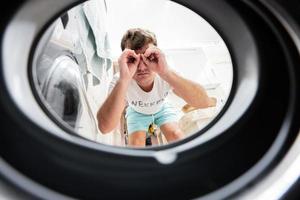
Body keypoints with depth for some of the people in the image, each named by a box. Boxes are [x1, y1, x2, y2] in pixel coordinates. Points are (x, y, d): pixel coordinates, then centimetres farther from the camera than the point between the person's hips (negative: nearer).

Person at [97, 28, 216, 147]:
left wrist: (166, 72, -61)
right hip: (137, 112, 0)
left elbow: (204, 102, -49)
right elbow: (105, 127, -51)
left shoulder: (167, 76, -34)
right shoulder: (120, 82, -36)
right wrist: (123, 80, -61)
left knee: (176, 136, -21)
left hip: (161, 108, 1)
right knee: (135, 145, -19)